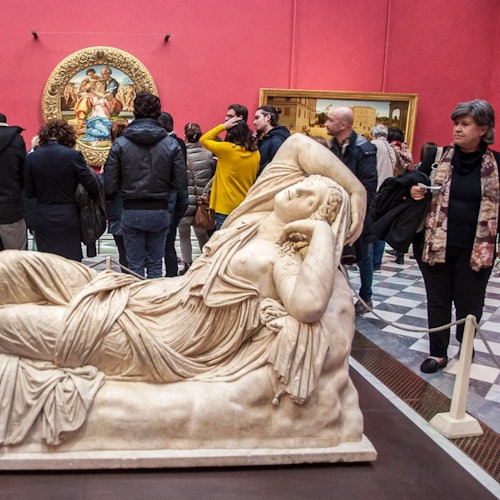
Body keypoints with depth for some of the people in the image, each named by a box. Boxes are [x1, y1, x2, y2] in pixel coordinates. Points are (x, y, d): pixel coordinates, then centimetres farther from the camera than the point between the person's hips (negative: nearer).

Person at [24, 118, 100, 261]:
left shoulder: (32, 157, -3)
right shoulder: (73, 156, -12)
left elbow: (29, 193, 4)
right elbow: (92, 186, -8)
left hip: (42, 220, 2)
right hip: (68, 218, -2)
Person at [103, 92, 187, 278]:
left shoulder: (120, 144, -6)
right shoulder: (171, 144, -4)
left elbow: (109, 187, -7)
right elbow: (180, 184, -3)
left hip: (131, 213, -1)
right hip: (159, 213, 1)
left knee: (135, 266, 9)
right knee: (155, 265, 12)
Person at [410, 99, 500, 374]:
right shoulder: (437, 156, 1)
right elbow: (415, 187, 11)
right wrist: (413, 192, -13)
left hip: (476, 250, -1)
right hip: (436, 245, 1)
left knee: (469, 305, 12)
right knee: (437, 301, 12)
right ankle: (438, 353, 27)